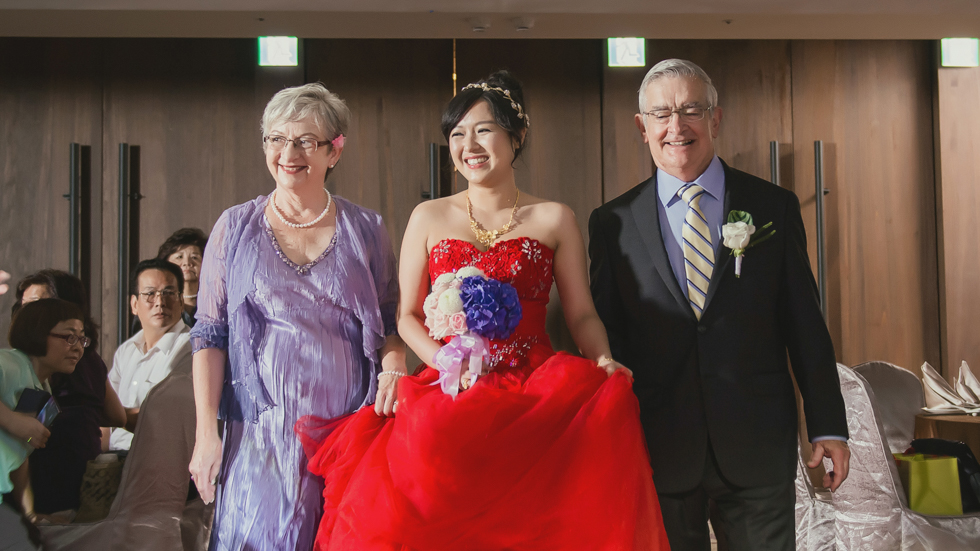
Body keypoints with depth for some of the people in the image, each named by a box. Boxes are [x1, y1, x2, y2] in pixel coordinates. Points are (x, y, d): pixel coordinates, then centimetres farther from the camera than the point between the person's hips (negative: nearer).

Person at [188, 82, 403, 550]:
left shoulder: (366, 230, 6)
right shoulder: (235, 228, 5)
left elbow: (391, 324, 11)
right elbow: (209, 335, 3)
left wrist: (393, 371, -10)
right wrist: (206, 434, -4)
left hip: (349, 434, 1)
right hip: (262, 437, 0)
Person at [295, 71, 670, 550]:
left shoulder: (554, 220, 10)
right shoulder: (429, 218, 12)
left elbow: (581, 314, 9)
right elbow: (408, 316, 11)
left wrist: (604, 361, -12)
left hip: (535, 393, 2)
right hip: (451, 391, -2)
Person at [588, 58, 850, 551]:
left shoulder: (774, 207, 3)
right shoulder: (612, 223, 2)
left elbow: (805, 324, 3)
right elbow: (605, 333, 3)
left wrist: (828, 426, 2)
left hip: (759, 445, 0)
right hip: (659, 449, 0)